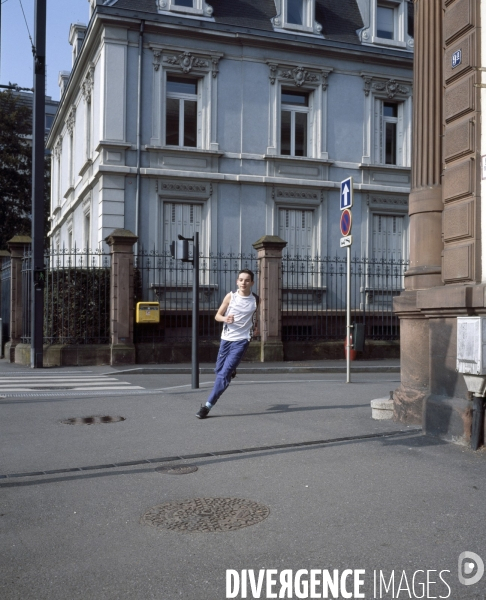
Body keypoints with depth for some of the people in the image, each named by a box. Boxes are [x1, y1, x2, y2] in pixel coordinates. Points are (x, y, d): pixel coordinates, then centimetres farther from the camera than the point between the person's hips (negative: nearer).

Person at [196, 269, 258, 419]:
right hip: (226, 338, 2)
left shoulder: (255, 300, 0)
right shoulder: (230, 296, -2)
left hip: (241, 340, -2)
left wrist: (254, 325, 11)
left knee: (224, 374, -12)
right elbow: (217, 315, 1)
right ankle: (231, 370, 48)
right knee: (218, 370, 13)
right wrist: (225, 319, -19)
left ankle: (208, 405, -8)